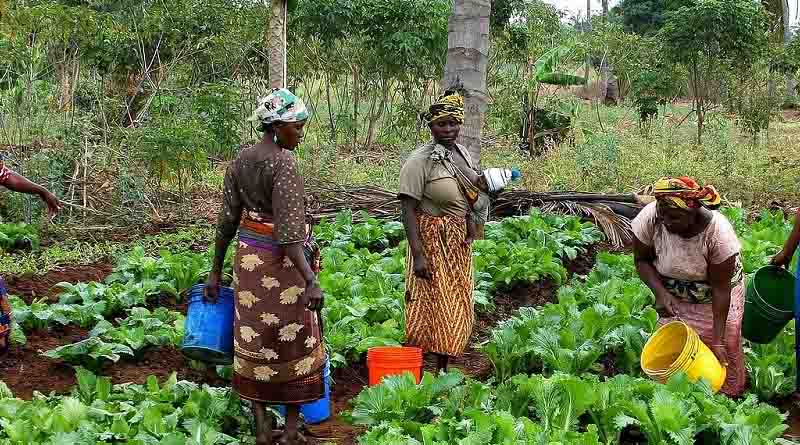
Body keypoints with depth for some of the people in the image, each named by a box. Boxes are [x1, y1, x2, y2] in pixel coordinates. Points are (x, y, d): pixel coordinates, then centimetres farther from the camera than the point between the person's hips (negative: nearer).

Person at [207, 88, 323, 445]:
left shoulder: (240, 161, 3)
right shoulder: (283, 163, -19)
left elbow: (227, 220, 6)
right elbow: (287, 230, -26)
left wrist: (216, 271, 13)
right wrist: (311, 280, -29)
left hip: (247, 257, 7)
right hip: (282, 261, -7)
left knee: (254, 342, 13)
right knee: (294, 343, 8)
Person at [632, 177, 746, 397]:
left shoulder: (718, 232, -34)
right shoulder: (650, 218, -29)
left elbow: (720, 289, -25)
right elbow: (642, 260, -11)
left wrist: (718, 340, -24)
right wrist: (660, 293, -28)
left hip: (716, 296, -2)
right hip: (673, 295, 2)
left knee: (724, 350, 7)